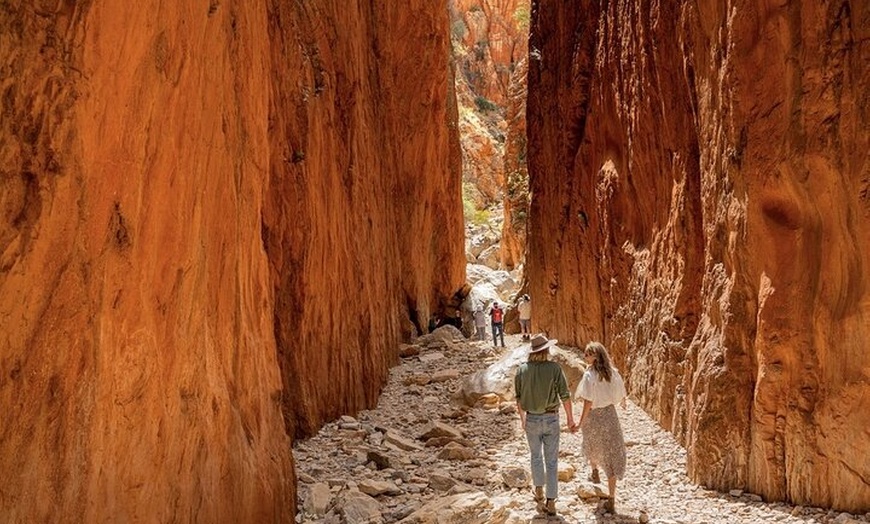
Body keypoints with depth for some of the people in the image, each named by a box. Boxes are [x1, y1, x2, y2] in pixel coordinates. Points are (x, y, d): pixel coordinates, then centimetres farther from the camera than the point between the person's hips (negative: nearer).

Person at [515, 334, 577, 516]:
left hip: (531, 419, 2)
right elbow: (565, 396, -12)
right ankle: (550, 502, 10)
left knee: (536, 456, 23)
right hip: (551, 419, -2)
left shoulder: (522, 370, -7)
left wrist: (522, 418, 17)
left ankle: (539, 492, 37)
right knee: (551, 461, 8)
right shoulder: (554, 368, -14)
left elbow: (519, 399, 1)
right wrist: (570, 419, 0)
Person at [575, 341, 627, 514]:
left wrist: (581, 422, -12)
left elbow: (588, 403, -22)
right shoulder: (613, 372, -6)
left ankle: (595, 473, 52)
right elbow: (621, 394, 4)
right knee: (611, 454, 7)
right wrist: (623, 403, 28)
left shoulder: (589, 375, -22)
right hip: (609, 415, 3)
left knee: (592, 446, 29)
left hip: (593, 417, -3)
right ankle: (611, 499, 6)